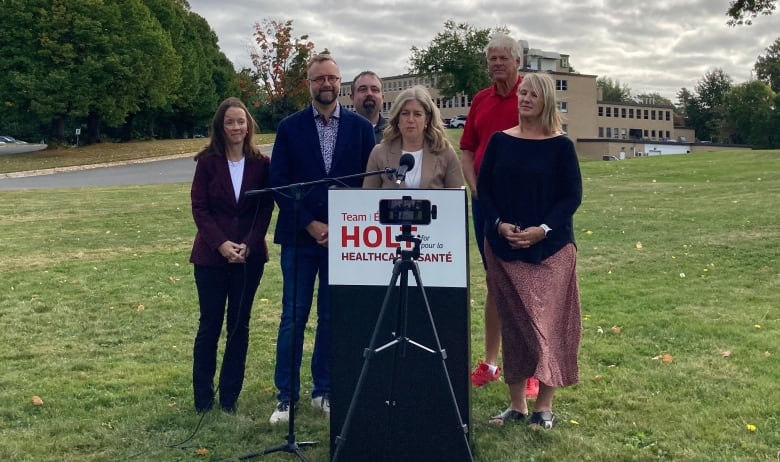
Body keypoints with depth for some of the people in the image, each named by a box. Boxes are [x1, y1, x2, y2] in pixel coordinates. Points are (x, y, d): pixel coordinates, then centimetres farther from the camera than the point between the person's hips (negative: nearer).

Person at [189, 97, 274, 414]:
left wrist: (248, 244, -12)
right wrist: (221, 243, -15)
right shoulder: (207, 162, -2)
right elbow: (199, 208, -4)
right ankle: (203, 399, 15)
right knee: (210, 325, 4)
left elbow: (266, 209, 0)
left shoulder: (261, 163, 1)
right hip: (211, 256, -1)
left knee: (239, 326, 6)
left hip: (249, 256, 1)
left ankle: (230, 397, 17)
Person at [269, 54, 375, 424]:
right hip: (299, 236, 0)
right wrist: (310, 224, -9)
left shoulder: (361, 128, 4)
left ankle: (324, 391, 19)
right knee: (293, 317, 2)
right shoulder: (290, 127, 3)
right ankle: (286, 396, 11)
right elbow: (278, 183, -1)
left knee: (332, 317, 7)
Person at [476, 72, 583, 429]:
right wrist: (499, 224, -10)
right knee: (512, 322, 8)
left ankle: (545, 405, 10)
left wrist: (542, 229, -16)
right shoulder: (500, 141, 5)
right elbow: (483, 188, 5)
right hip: (504, 246, 3)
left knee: (547, 322, -1)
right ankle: (516, 403, 18)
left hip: (550, 247, -3)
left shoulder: (561, 146, -3)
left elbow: (573, 196, -4)